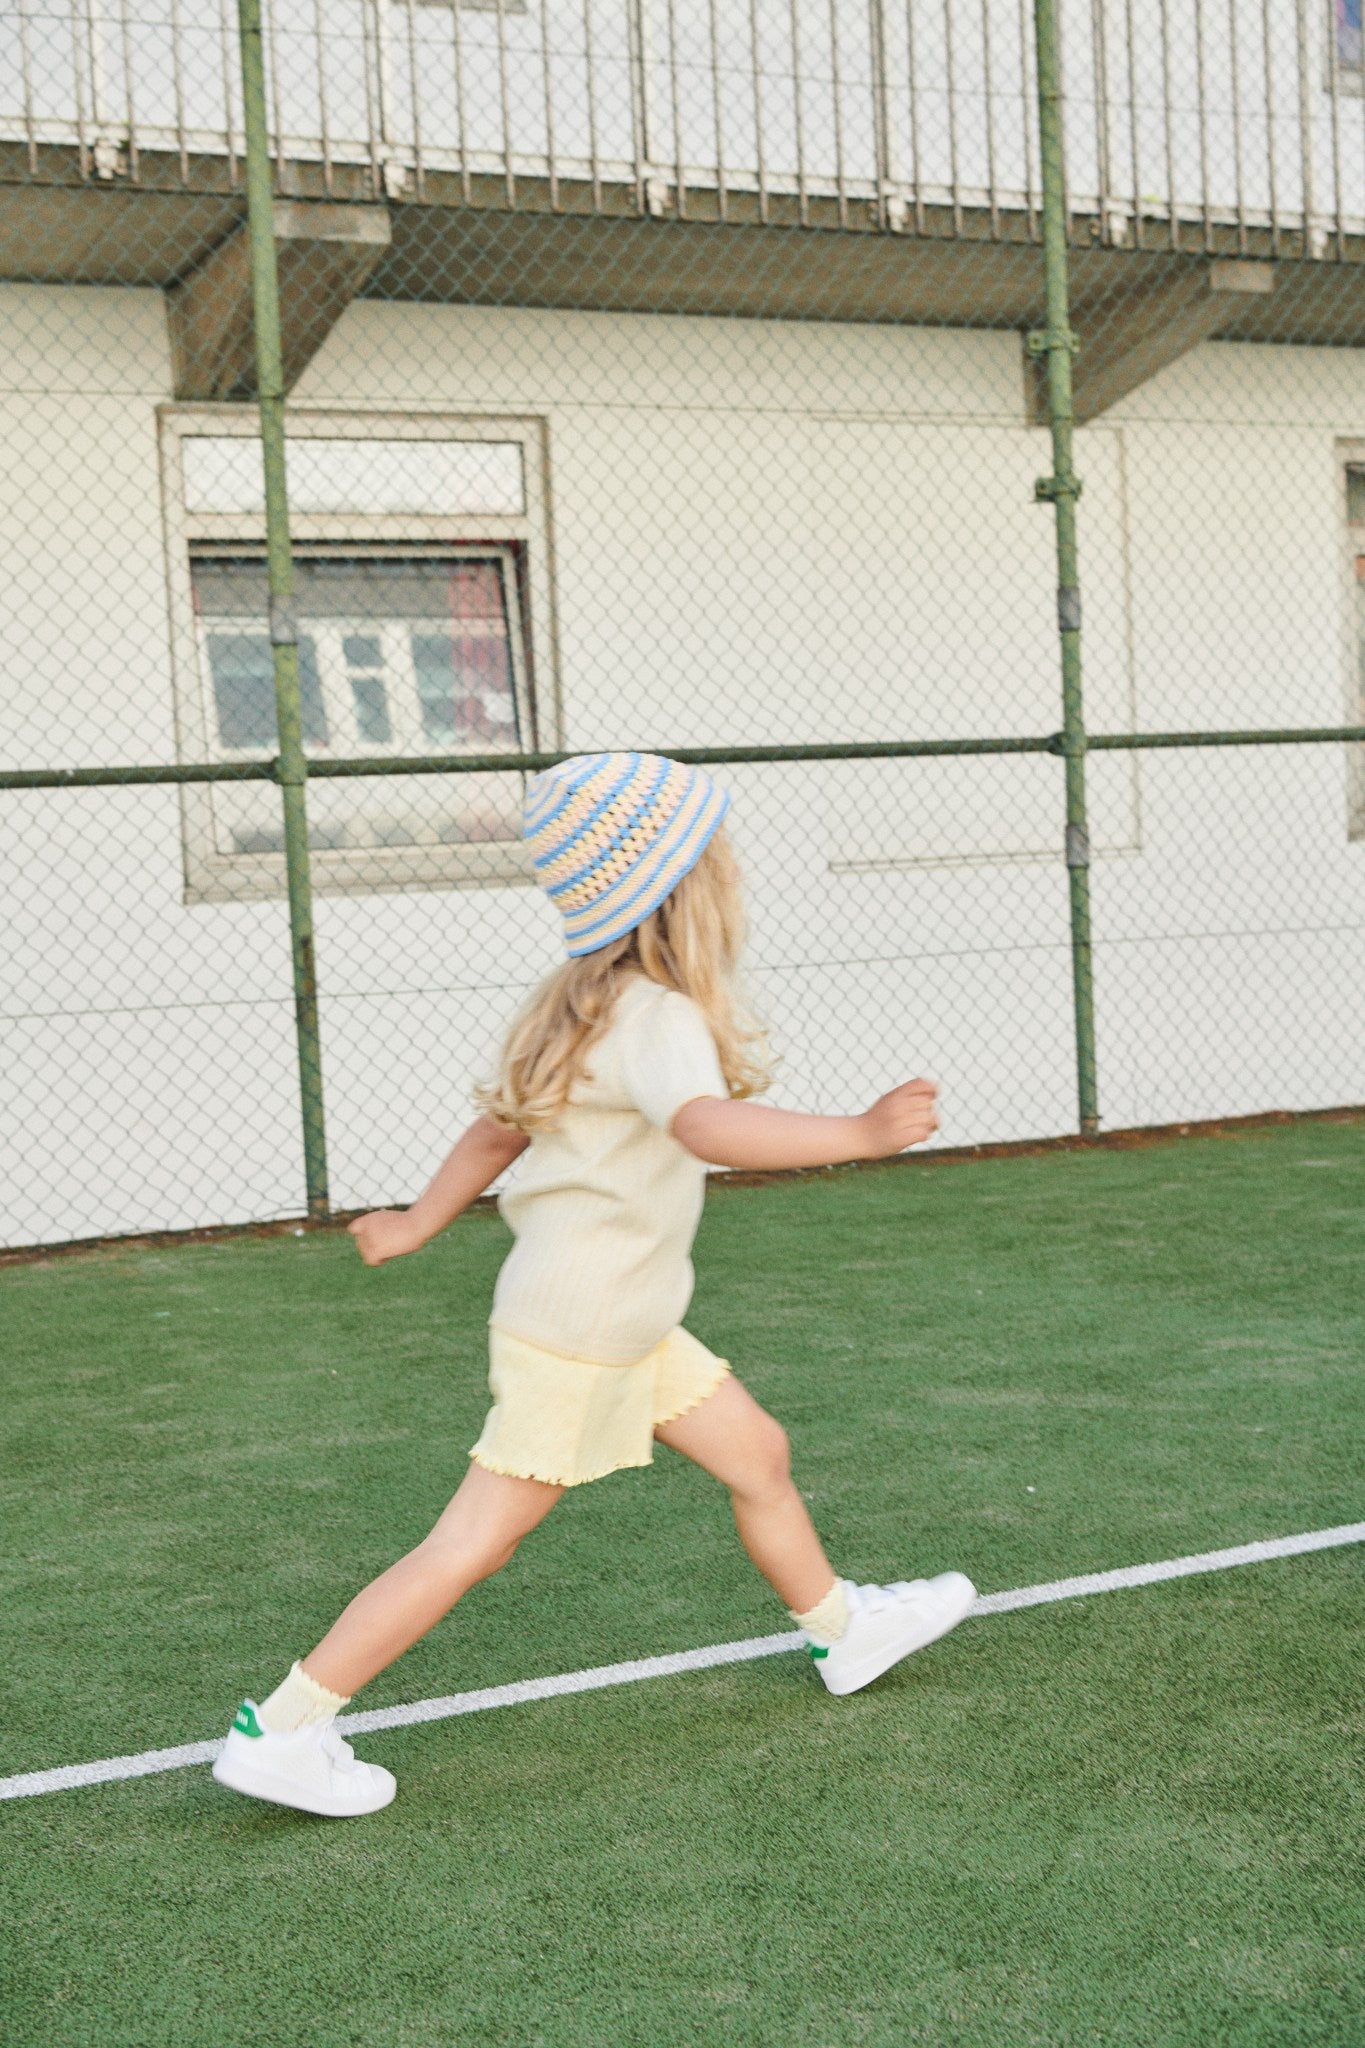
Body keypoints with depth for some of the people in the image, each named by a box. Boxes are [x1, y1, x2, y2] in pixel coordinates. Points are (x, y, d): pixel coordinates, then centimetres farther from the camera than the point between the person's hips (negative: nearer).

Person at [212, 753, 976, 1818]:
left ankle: (844, 1628, 40)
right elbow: (708, 1126, -44)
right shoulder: (656, 1018, -23)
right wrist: (860, 1133, -50)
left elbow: (498, 1129, 15)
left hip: (624, 1331, 10)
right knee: (470, 1548, -4)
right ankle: (281, 1730, 2)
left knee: (758, 1452, 19)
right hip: (575, 1340, -10)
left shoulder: (603, 1006, 7)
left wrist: (420, 1223, 25)